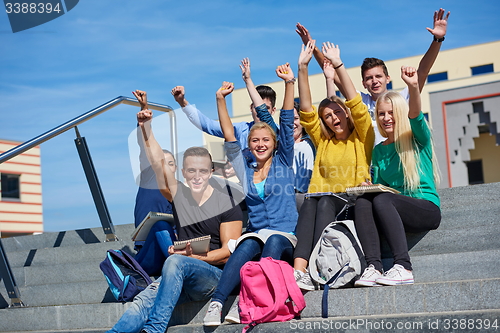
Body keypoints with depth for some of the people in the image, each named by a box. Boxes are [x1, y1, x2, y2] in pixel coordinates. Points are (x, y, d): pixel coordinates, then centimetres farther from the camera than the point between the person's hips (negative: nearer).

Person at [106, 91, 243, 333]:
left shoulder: (226, 204, 1)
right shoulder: (179, 195, 14)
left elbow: (228, 251, -3)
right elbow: (158, 163, 6)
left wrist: (196, 257, -18)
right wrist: (146, 128, -1)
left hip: (216, 276, -4)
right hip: (181, 279, 4)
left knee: (176, 261, -35)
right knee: (144, 300, -25)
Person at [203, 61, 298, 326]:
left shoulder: (283, 163, 14)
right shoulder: (245, 170, 19)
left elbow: (286, 124, 5)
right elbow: (229, 138, 11)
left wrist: (289, 83, -3)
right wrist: (220, 100, 4)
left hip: (284, 237, -1)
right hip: (255, 233, 1)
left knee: (273, 242, -37)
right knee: (247, 246, -34)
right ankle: (216, 303, -47)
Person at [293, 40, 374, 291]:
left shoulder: (362, 138, 13)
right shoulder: (322, 140, 22)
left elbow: (356, 105, -1)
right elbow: (306, 110, 12)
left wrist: (338, 65, -7)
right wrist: (302, 68, 4)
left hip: (354, 203, -3)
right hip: (322, 200, 3)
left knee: (326, 203, -35)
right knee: (309, 203, -32)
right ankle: (298, 270, -49)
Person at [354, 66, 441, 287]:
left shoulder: (418, 140, 3)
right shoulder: (378, 150, 18)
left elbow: (415, 116, -19)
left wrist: (413, 88, -38)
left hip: (427, 209, -4)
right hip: (394, 211, 5)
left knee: (381, 200, -33)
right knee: (362, 202, -26)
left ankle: (403, 268, -38)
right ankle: (373, 267, -39)